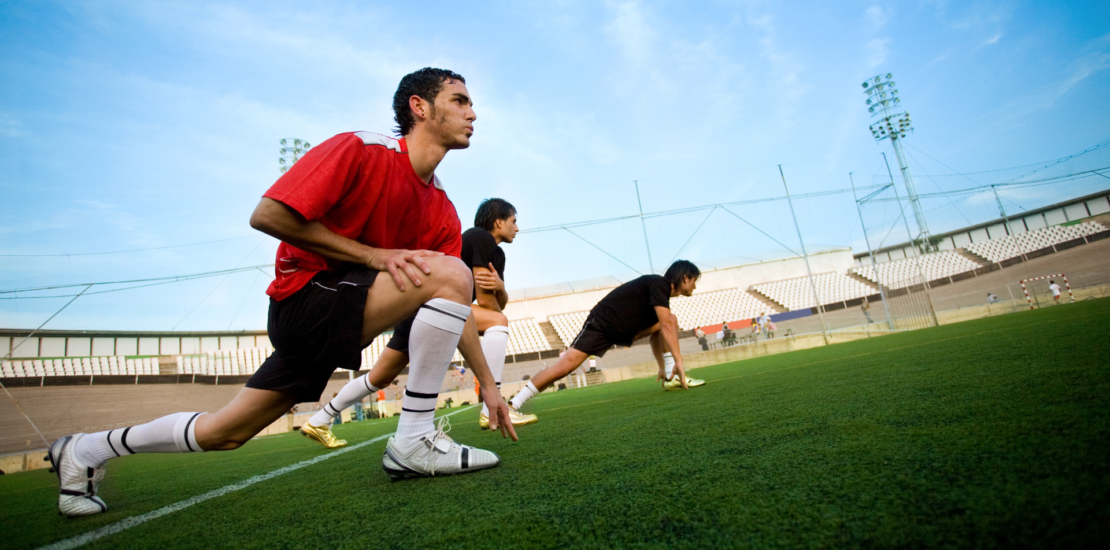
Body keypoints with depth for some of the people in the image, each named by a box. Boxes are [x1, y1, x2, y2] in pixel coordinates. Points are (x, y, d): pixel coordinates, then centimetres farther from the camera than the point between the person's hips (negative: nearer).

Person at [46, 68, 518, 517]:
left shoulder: (443, 212, 4)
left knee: (224, 433, 14)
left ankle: (86, 450, 37)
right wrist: (371, 254, -21)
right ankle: (414, 441, -17)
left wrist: (488, 385, 3)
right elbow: (267, 215, -17)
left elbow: (457, 309, 6)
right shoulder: (359, 149, -14)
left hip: (336, 317, 7)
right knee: (450, 274, -23)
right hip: (305, 297, -7)